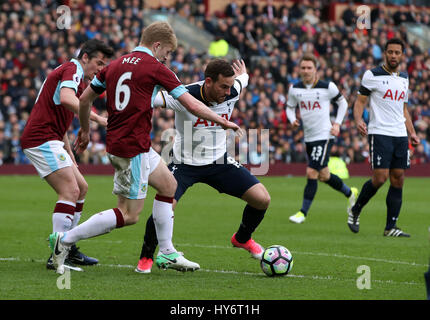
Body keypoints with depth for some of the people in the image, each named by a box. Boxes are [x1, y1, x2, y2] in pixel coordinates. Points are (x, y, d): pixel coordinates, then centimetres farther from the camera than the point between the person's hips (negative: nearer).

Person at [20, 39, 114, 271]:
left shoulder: (75, 75, 24)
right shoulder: (72, 69, -8)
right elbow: (66, 98, -30)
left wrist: (69, 152, 25)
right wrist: (96, 118, -30)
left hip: (50, 142, 11)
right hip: (41, 138, -11)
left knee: (81, 188, 15)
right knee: (70, 191, -17)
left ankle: (67, 248, 18)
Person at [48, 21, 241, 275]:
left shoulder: (115, 65, 12)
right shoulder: (155, 68, -8)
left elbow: (85, 99, 16)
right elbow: (193, 105, -7)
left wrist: (85, 130, 31)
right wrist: (223, 122, 5)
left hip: (117, 142, 9)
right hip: (133, 148, -9)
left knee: (169, 186, 20)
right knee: (129, 214, -4)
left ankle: (167, 253, 22)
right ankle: (65, 240, -7)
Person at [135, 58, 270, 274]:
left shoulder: (232, 93, -14)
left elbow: (242, 78, 11)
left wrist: (242, 75, 35)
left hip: (219, 161, 4)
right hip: (185, 164, -4)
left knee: (262, 199, -5)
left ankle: (242, 239, 27)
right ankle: (146, 257, 4)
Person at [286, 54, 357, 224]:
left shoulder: (328, 87, -8)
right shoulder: (294, 89, 2)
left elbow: (342, 103, 7)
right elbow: (290, 107, 16)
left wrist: (337, 123, -2)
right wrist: (293, 120, -5)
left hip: (324, 135, -6)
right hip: (309, 137, 6)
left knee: (311, 173, -14)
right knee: (323, 176, 15)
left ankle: (303, 212, -7)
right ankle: (350, 193, 41)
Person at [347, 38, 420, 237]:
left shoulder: (404, 78, 16)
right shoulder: (372, 75, -3)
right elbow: (360, 101, -2)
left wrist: (412, 133, 16)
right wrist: (358, 121, -20)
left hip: (400, 135, 6)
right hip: (379, 133, -6)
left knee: (398, 180, 1)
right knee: (380, 178, -13)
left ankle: (391, 227, 5)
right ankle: (355, 211, 10)